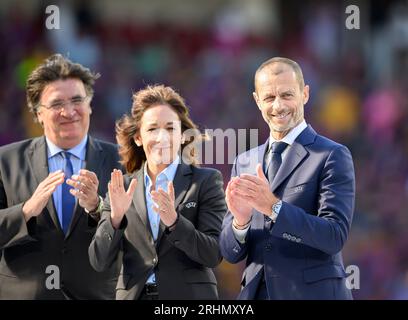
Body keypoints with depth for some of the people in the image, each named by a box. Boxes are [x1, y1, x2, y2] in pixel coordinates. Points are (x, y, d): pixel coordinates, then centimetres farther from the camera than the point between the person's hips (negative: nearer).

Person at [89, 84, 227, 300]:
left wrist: (173, 220, -21)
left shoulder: (206, 181, -1)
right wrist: (115, 218, -15)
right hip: (133, 294, 2)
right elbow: (99, 262, 1)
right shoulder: (122, 189, 6)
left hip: (189, 296, -2)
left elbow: (214, 255, -8)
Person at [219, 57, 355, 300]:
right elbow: (230, 253, 7)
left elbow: (335, 236, -15)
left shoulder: (333, 156, -6)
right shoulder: (245, 163, 9)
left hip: (313, 294, -4)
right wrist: (240, 221, -14)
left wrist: (274, 207, -25)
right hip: (256, 293, 4)